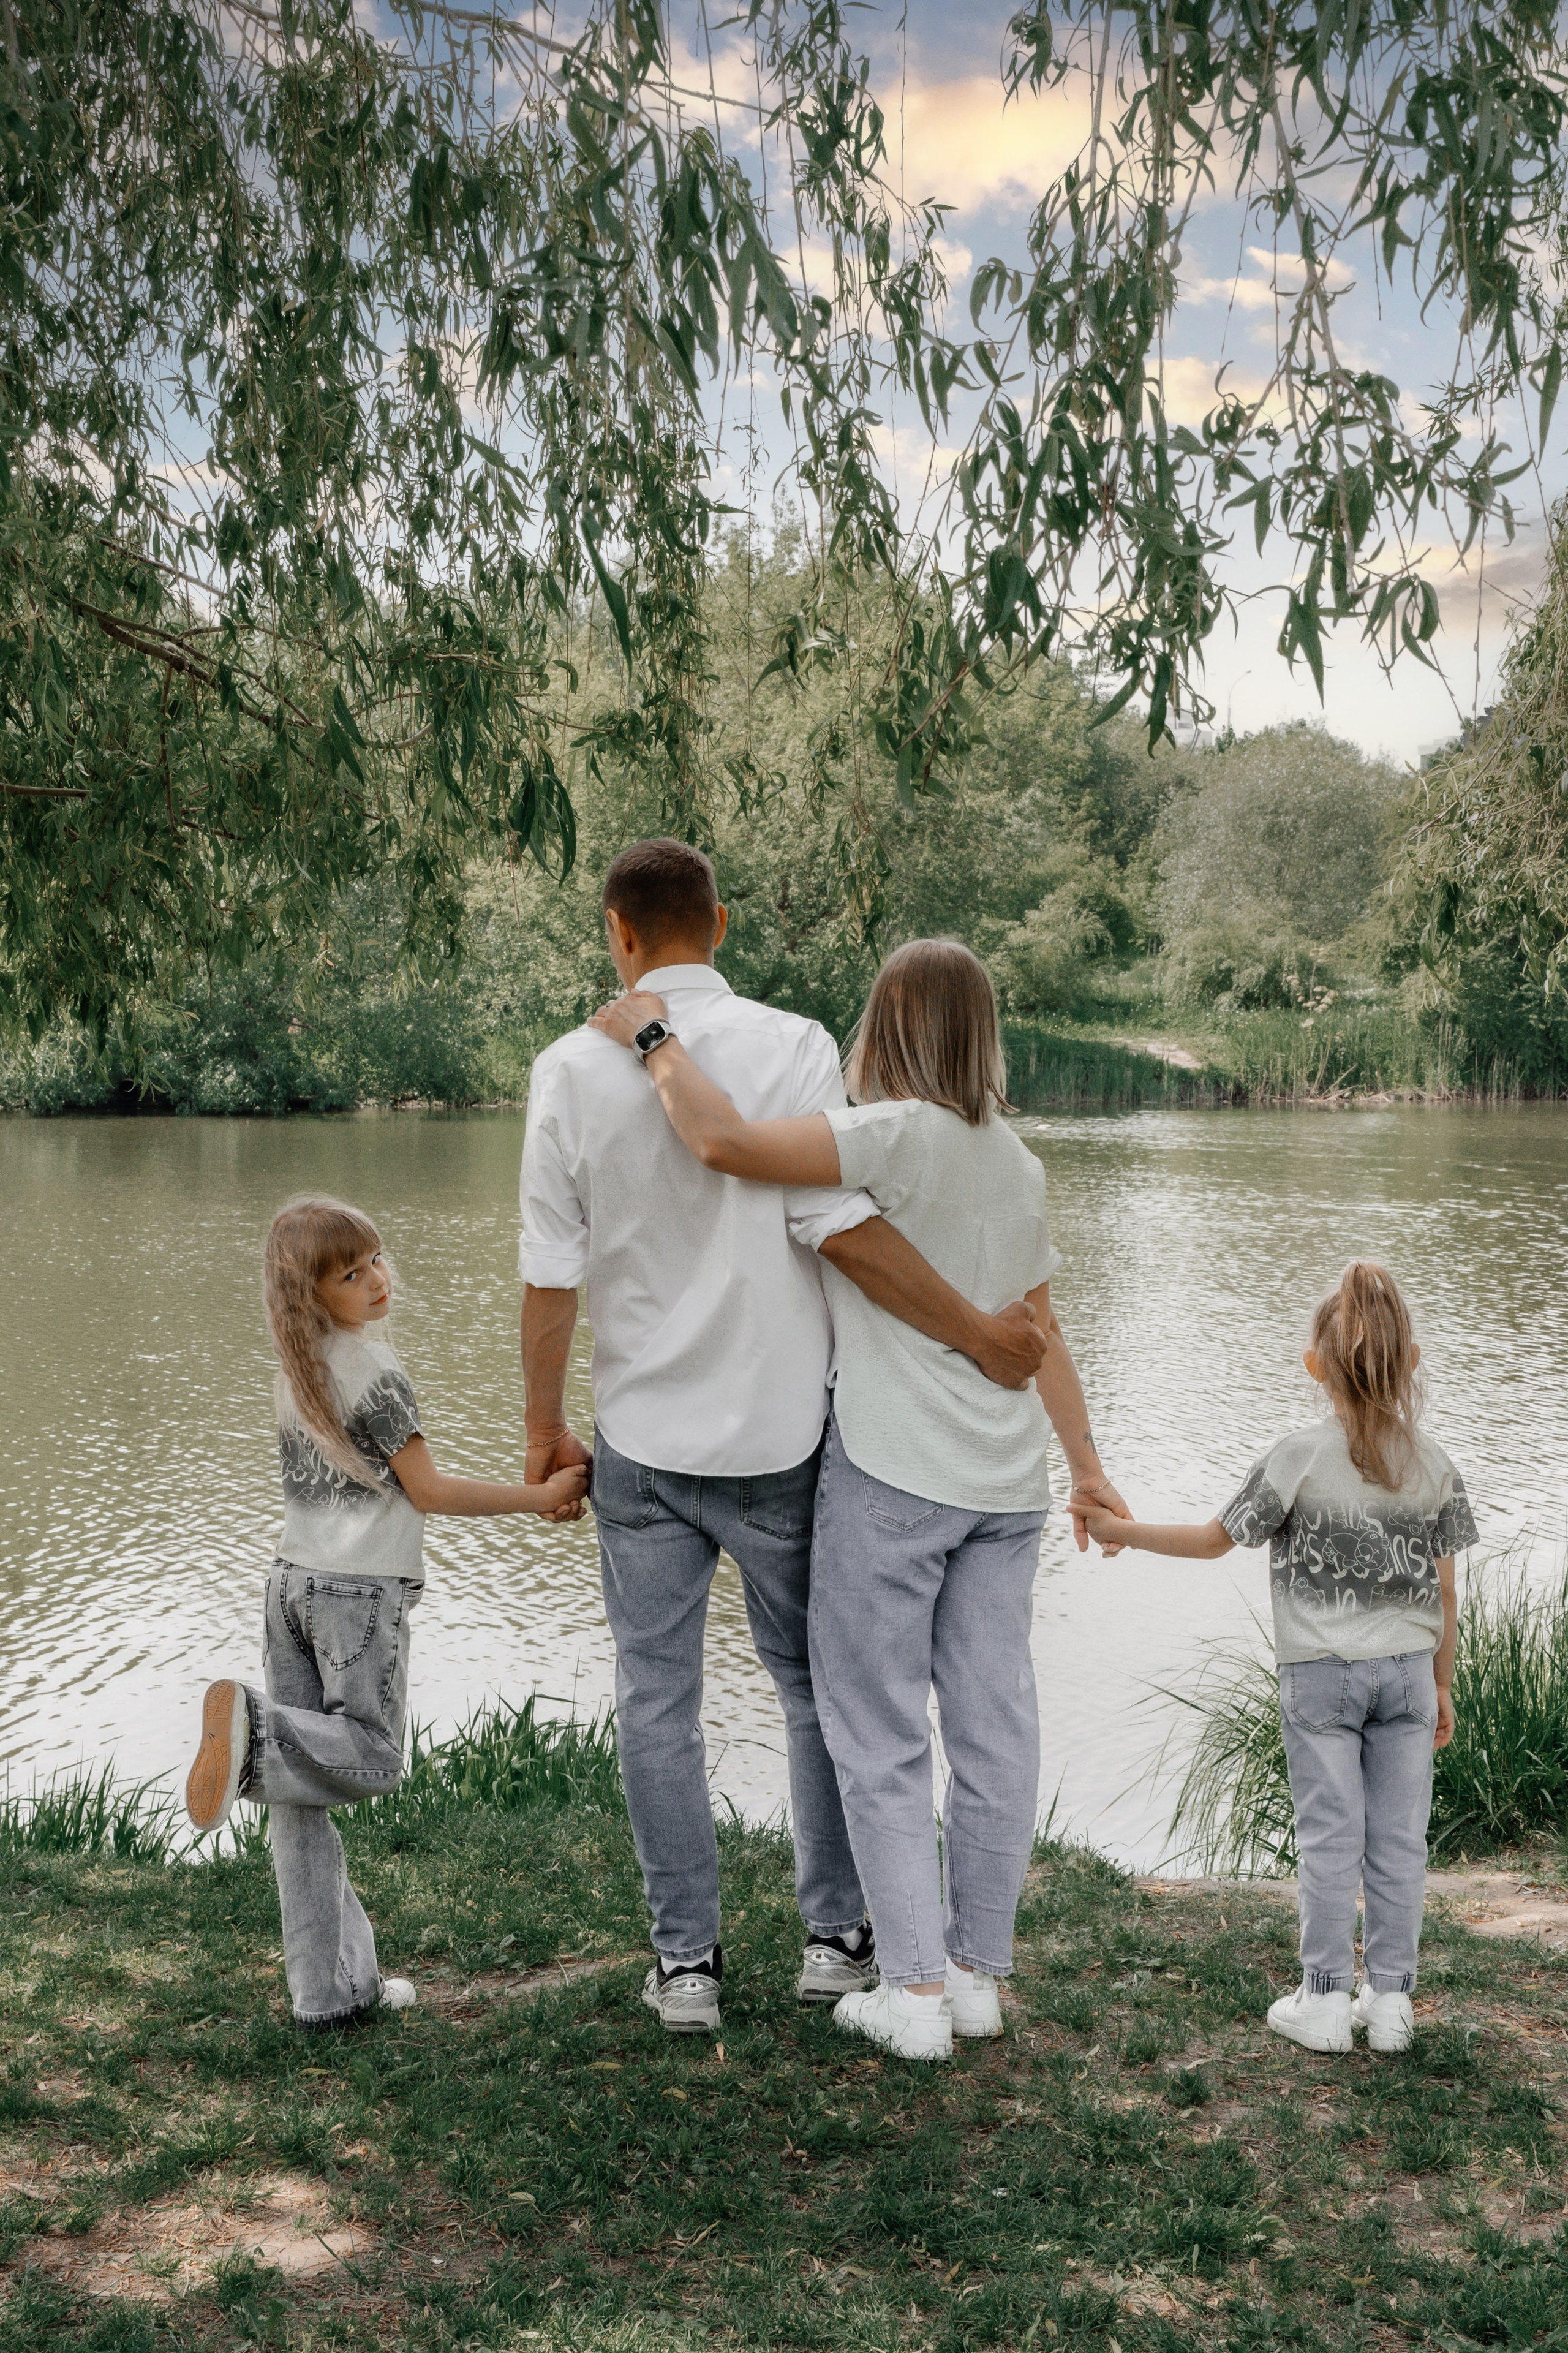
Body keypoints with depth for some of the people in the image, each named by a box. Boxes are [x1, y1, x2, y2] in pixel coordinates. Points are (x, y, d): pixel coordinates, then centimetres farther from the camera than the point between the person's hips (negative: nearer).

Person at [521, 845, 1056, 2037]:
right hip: (780, 1433, 0)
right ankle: (837, 1936, 24)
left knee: (658, 1702, 11)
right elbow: (839, 1225, -17)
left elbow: (550, 1272, -4)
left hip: (642, 1441, 1)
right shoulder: (792, 1046, -9)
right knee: (816, 1684, 16)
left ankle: (688, 1962, 17)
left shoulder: (572, 1068, -4)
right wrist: (976, 1332, -8)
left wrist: (546, 1428, 8)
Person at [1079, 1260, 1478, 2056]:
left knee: (1331, 1839, 4)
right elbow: (1443, 1594, 5)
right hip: (1407, 1670, 3)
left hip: (1320, 1675, -3)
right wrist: (1442, 1686, 15)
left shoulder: (1298, 1459, -12)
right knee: (1399, 1840, 8)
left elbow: (1214, 1539, -4)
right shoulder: (1435, 1467, -1)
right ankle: (1391, 2000, 15)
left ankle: (1325, 2001, 11)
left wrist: (1122, 1531, 7)